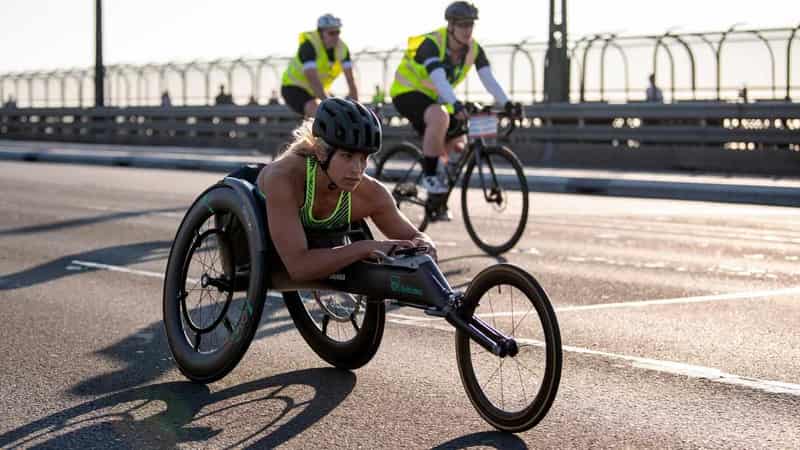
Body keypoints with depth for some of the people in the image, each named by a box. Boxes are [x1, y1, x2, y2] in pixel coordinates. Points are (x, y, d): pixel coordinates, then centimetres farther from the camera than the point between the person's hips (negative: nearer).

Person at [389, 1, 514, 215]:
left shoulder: (474, 49, -9)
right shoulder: (432, 43, -27)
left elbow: (488, 79, -19)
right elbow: (438, 78, -43)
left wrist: (506, 104, -35)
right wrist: (457, 105, -58)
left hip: (435, 99, 7)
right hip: (408, 93, -7)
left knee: (458, 147, -1)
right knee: (440, 117, -38)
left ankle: (435, 200, 16)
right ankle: (429, 175, -24)